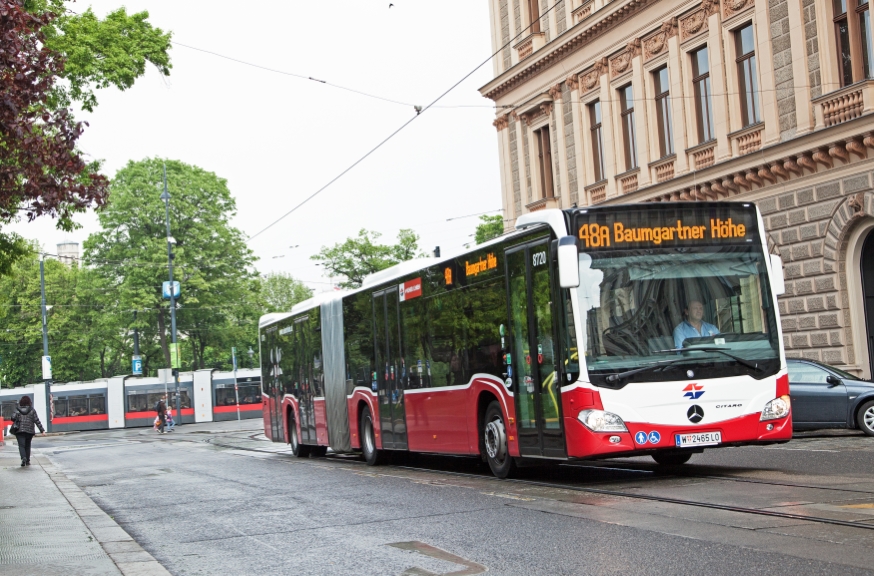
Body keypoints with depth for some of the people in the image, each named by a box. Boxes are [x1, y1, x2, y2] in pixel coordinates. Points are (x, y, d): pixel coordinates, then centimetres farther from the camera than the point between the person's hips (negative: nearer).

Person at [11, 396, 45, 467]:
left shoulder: (17, 410, 2)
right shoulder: (32, 410, 3)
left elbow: (13, 418, -9)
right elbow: (37, 421, -1)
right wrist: (42, 430, -1)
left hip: (19, 430, -1)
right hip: (29, 431, 1)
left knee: (21, 445, -4)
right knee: (27, 446, 15)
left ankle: (23, 458, -27)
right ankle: (27, 461, 16)